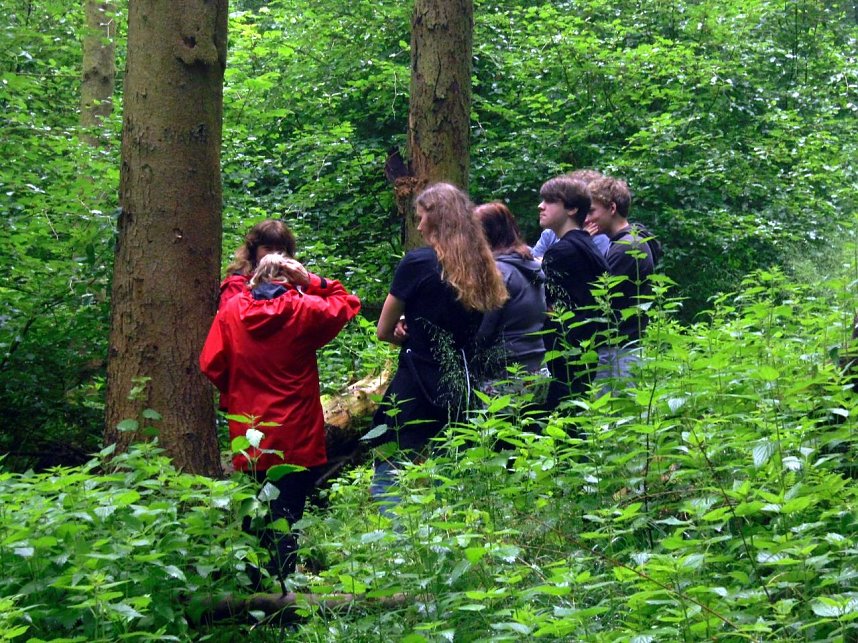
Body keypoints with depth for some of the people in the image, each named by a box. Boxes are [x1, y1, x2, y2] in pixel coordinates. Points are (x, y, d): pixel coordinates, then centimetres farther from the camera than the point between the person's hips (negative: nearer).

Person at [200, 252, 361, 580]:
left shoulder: (232, 310, 0)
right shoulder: (304, 310, -6)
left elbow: (211, 365, 1)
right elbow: (348, 303, 9)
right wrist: (312, 283, 2)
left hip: (248, 442, 3)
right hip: (294, 442, -3)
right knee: (285, 523, -1)